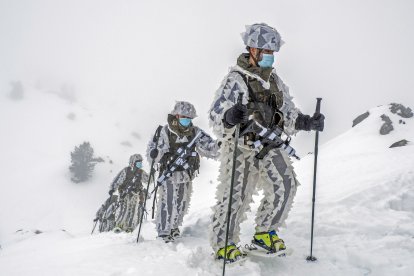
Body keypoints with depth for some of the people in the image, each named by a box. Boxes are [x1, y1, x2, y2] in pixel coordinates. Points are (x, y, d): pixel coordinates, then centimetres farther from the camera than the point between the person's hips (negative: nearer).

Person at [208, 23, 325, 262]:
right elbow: (216, 114, -22)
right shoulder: (236, 79, -12)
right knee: (236, 195, -5)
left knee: (286, 185, -5)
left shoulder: (274, 80, 11)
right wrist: (230, 116, -45)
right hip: (241, 146, -6)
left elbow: (288, 113, 13)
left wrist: (306, 122, -6)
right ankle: (223, 244, 14)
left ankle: (265, 233, 15)